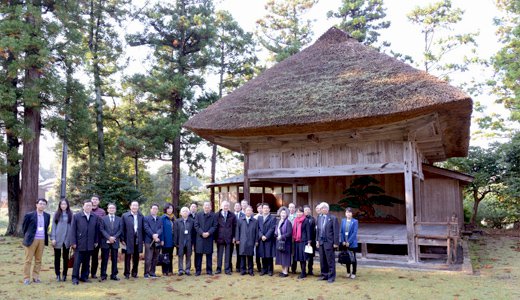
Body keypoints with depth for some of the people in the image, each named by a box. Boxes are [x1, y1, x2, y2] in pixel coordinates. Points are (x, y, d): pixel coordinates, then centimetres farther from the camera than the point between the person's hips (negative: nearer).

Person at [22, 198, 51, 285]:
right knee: (28, 260, 1)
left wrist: (44, 236, 10)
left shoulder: (47, 216, 7)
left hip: (42, 240, 4)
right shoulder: (29, 215, -5)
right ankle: (26, 278, 7)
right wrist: (28, 236, 8)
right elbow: (24, 227, 4)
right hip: (32, 240, -4)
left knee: (38, 260, 8)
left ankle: (35, 277, 16)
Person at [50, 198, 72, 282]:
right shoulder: (56, 214, 3)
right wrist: (53, 238, -5)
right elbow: (53, 226, 2)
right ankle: (58, 275, 13)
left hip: (67, 239, 0)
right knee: (57, 257, 6)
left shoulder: (70, 214, 3)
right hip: (58, 238, 0)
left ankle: (64, 275, 15)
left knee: (65, 257, 7)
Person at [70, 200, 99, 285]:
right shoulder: (76, 216, -2)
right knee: (77, 261, -1)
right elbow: (73, 230, -3)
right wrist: (73, 242, -8)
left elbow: (97, 230, 8)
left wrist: (96, 241, 5)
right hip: (79, 244, -3)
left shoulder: (95, 217, 5)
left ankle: (84, 277, 20)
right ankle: (75, 278, 8)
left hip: (90, 244, 3)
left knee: (86, 262, 10)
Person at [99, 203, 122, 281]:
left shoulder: (119, 219, 10)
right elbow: (101, 229, -4)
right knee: (104, 259, 1)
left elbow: (120, 230, 4)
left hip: (115, 242, 2)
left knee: (114, 259, 5)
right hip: (105, 242, -2)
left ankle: (114, 275, 11)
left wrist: (114, 237, -11)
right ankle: (103, 276, 7)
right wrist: (109, 237, -14)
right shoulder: (103, 218, 5)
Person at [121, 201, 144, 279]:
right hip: (128, 240, -2)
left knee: (136, 257, 9)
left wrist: (143, 239, 2)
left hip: (138, 240, 3)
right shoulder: (125, 216, -1)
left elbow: (143, 228, 7)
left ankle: (134, 273, 21)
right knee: (127, 257, 4)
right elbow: (122, 228, -2)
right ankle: (127, 273, 13)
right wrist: (122, 239, -6)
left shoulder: (141, 216, 5)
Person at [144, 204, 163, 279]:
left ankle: (152, 272, 15)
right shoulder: (146, 218, 5)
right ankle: (146, 273, 2)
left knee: (155, 258, 6)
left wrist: (157, 234, -16)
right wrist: (153, 236, -17)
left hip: (157, 241, 4)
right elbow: (146, 228, -7)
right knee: (148, 258, -6)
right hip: (149, 241, -4)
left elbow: (161, 229, 3)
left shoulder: (160, 220, 16)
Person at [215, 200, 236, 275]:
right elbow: (215, 226, 4)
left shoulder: (232, 215, 4)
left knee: (228, 254, 4)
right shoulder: (217, 215, 2)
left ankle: (227, 269, 11)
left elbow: (235, 226, 6)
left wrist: (234, 237, 1)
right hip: (220, 237, 0)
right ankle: (219, 268, 15)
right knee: (219, 254, 6)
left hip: (229, 238, 0)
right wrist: (215, 237, -1)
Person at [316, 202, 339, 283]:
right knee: (322, 260, 11)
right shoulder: (320, 218, 12)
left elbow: (336, 231, -9)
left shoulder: (333, 218, -6)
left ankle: (331, 276, 8)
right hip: (321, 242, 6)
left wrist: (336, 243, -12)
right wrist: (317, 240, 10)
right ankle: (325, 275, 22)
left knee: (330, 260, -1)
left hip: (329, 242, -6)